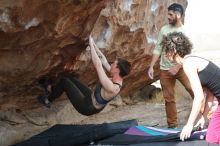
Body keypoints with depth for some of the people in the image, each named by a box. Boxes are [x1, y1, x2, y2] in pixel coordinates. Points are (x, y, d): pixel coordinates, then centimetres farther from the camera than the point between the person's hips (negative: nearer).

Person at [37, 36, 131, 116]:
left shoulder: (111, 88, -37)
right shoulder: (117, 79, -10)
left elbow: (98, 65, -39)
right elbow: (103, 61, 0)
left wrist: (91, 45, -33)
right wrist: (93, 44, -2)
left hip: (87, 107, -9)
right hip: (92, 98, 9)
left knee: (64, 80, -3)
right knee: (68, 77, 16)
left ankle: (47, 100, 18)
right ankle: (53, 91, 35)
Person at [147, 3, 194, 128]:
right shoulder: (164, 29, 5)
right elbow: (158, 49, 7)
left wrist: (177, 67, -20)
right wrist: (151, 67, 0)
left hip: (181, 67, -3)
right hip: (165, 70, 3)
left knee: (195, 91, -19)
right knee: (169, 98, 7)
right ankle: (172, 126, 17)